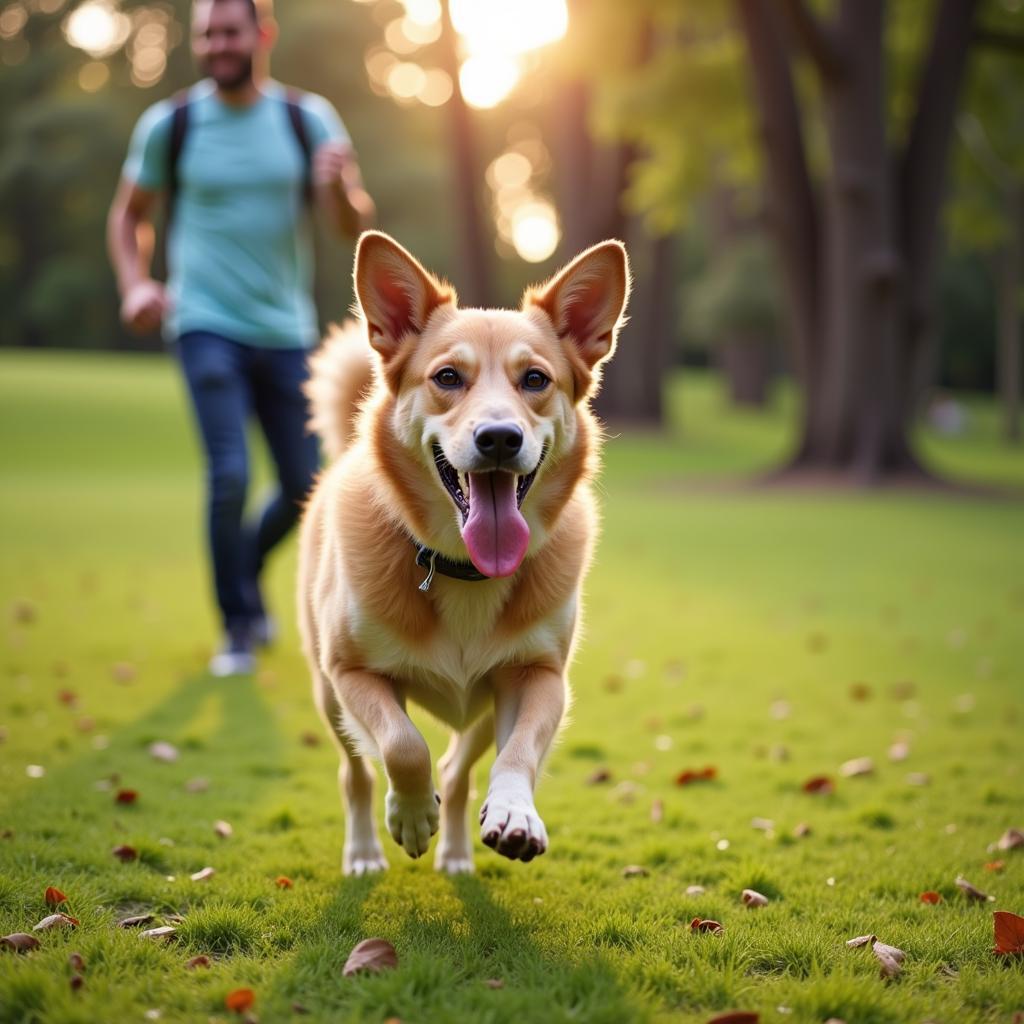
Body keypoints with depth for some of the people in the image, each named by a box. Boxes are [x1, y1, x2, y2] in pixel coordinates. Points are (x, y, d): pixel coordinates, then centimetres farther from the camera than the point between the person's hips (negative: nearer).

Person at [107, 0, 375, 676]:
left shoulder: (308, 119, 0)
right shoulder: (168, 125, -1)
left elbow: (356, 228, -2)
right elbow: (129, 215, 12)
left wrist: (339, 187, -24)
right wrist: (135, 285, -6)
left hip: (287, 332, 3)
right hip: (206, 325, -2)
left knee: (305, 490, 7)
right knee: (231, 474, -16)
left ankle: (246, 568, 38)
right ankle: (240, 625, 2)